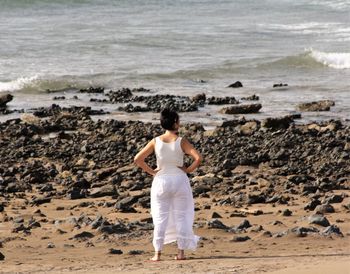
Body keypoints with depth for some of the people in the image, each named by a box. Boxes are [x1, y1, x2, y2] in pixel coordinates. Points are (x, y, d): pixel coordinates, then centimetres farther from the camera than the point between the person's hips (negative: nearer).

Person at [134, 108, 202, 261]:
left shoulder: (156, 142, -4)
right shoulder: (181, 142, -8)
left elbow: (137, 159, -6)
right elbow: (198, 158, -17)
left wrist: (151, 171, 2)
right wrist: (189, 169, -4)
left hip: (161, 181, 1)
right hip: (179, 180, -1)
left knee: (160, 218, 6)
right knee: (181, 217, 9)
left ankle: (157, 253, 4)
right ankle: (181, 252, 9)